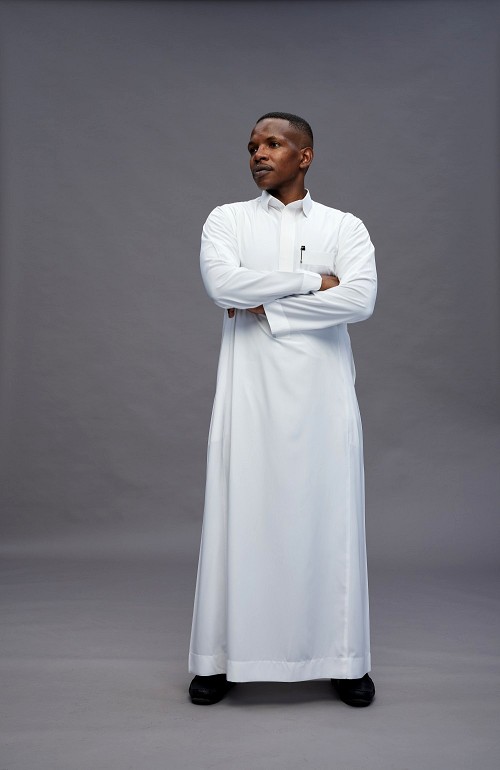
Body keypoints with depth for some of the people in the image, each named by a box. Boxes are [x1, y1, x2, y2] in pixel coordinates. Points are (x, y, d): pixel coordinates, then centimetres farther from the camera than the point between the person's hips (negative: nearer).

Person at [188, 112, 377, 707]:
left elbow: (360, 300, -11)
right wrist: (311, 280, -9)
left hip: (323, 395, 0)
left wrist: (266, 306, -11)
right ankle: (221, 657, 17)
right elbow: (221, 283, -12)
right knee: (241, 518, 2)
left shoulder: (346, 227, 7)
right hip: (249, 393, 0)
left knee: (327, 519, 4)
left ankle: (345, 658, 19)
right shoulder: (226, 220, 8)